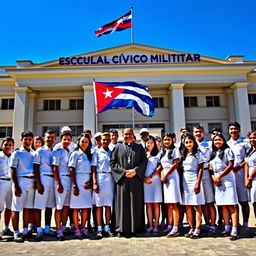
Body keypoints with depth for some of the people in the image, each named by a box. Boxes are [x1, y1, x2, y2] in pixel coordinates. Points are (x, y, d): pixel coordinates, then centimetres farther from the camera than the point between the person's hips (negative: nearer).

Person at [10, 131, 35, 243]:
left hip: (32, 182, 5)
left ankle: (25, 230, 22)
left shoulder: (34, 153, 12)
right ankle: (16, 233, 6)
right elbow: (13, 170, -4)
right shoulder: (17, 153, 0)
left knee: (28, 207, 10)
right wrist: (16, 186, -11)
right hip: (21, 180, -4)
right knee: (16, 208, -1)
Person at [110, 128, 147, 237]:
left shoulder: (140, 148, 12)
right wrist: (124, 171, -9)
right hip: (122, 180, 0)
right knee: (122, 204, 0)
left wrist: (135, 171, -11)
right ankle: (121, 229, 7)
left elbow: (144, 161, 3)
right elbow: (112, 163, 4)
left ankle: (135, 228, 11)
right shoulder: (117, 148, 12)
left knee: (136, 204, 2)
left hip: (136, 180, 0)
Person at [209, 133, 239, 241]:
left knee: (231, 205, -7)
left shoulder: (227, 151, 0)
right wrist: (214, 178, -4)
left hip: (227, 179, -5)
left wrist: (219, 176, -11)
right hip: (217, 181, 6)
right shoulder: (213, 153, 17)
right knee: (223, 206, 8)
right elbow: (211, 168, 13)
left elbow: (230, 165, -9)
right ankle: (227, 228, 15)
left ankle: (234, 230, -7)